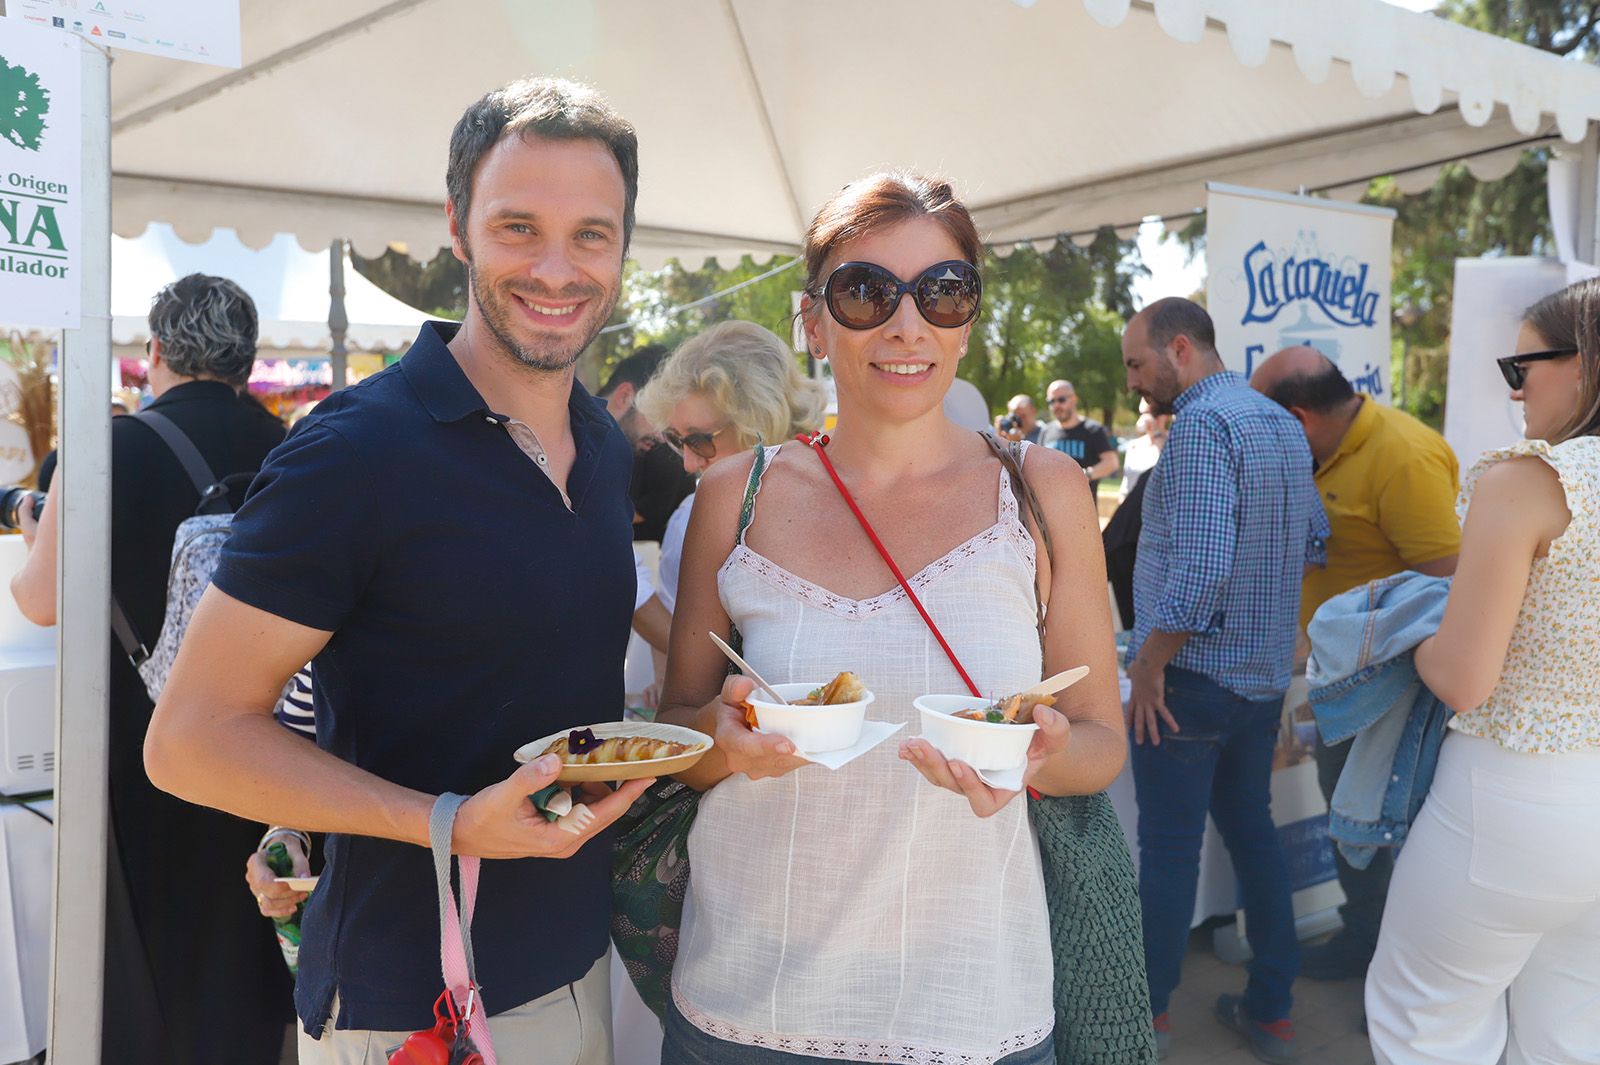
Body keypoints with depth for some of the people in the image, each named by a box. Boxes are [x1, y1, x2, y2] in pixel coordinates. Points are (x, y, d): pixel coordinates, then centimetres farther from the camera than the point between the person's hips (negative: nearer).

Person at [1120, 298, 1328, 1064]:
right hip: (1265, 675, 9)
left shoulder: (1200, 425, -19)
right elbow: (1314, 542, 17)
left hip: (1193, 676, -9)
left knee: (1168, 848, 4)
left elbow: (1199, 566, -28)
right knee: (1252, 833, 17)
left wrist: (1149, 662, -19)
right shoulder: (1283, 424, 10)